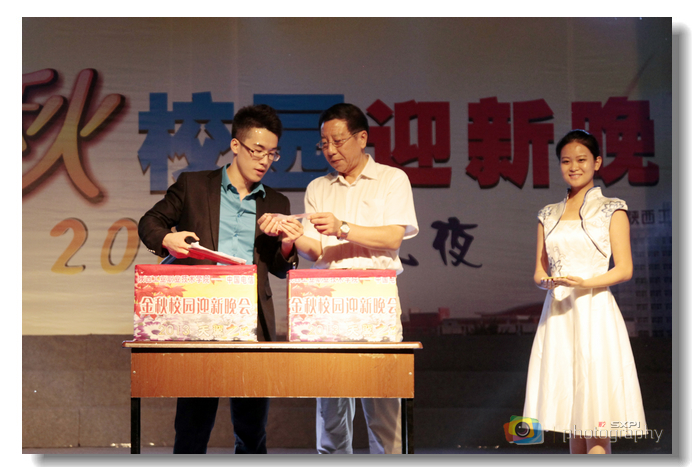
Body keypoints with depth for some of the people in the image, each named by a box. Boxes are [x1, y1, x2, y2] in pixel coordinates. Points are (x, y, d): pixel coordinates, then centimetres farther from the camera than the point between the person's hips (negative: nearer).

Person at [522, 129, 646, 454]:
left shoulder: (611, 210, 3)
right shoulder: (549, 215, 16)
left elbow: (624, 269, -3)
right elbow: (539, 272, 15)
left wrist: (585, 283, -18)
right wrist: (546, 281, -8)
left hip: (595, 314, -4)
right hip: (557, 316, 5)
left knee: (595, 416, -9)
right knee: (570, 412, 5)